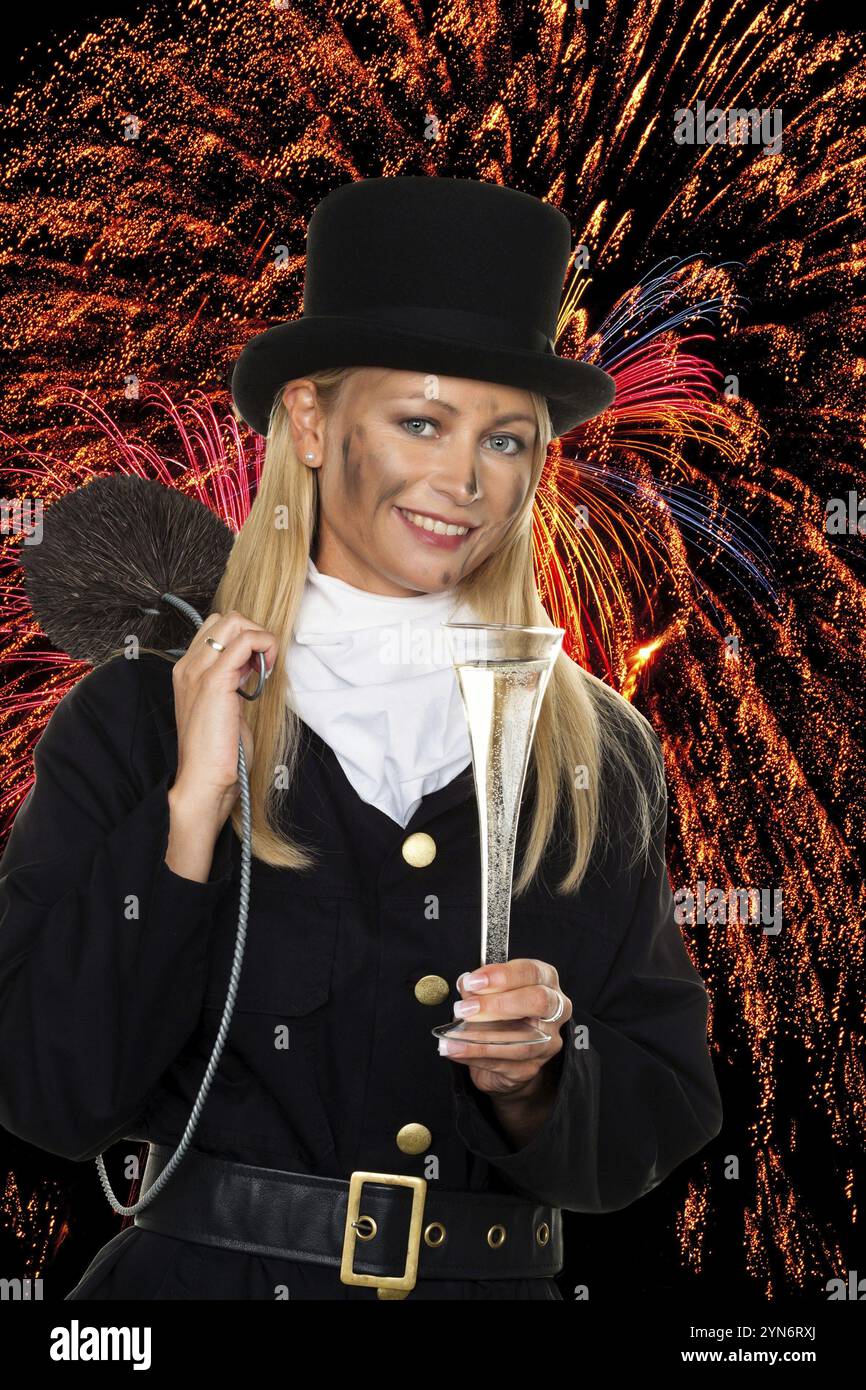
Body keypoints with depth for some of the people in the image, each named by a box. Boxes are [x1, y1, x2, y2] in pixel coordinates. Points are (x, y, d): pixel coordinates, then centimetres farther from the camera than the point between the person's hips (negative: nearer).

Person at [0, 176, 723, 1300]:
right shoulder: (135, 720, -6)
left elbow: (662, 1121, 2)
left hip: (497, 1289, 2)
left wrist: (536, 1083, -17)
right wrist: (193, 807, -19)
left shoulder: (604, 755, 0)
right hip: (207, 1273, -2)